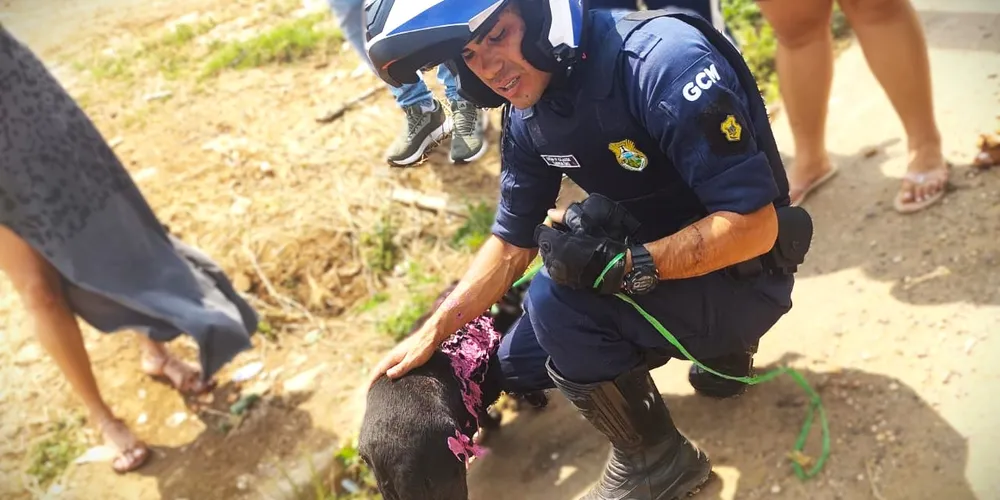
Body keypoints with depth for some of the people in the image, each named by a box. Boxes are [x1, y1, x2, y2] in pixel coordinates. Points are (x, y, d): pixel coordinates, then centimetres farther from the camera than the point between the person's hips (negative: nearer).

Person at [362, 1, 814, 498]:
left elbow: (755, 225, -30)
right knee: (520, 363, 12)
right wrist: (431, 334, 0)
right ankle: (716, 348, 20)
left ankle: (654, 460, -5)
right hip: (650, 264, 8)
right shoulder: (527, 115, -6)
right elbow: (512, 241, 4)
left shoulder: (662, 60, -30)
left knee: (557, 298, -29)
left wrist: (626, 264, -37)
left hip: (743, 277, -8)